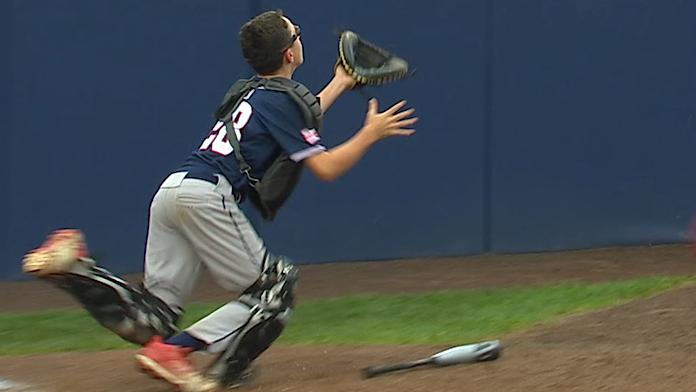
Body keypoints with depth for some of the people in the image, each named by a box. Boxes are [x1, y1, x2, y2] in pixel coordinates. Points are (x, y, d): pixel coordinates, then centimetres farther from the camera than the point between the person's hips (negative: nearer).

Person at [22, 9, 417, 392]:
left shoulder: (253, 94, 26)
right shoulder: (281, 99, 0)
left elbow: (292, 127, 47)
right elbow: (325, 167, -5)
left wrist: (339, 84, 55)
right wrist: (371, 134, 7)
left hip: (170, 190, 8)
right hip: (206, 195, -8)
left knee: (153, 317, 8)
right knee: (275, 288, 1)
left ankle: (74, 267, -10)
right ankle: (174, 350, -14)